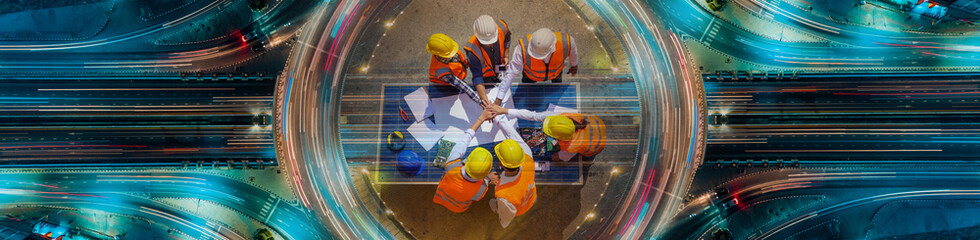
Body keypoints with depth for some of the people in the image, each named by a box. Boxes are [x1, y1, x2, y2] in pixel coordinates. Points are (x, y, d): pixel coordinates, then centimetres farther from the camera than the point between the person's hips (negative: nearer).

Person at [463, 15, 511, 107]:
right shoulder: (472, 50, -45)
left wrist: (505, 56, -5)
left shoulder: (502, 28, -35)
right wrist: (483, 97, -45)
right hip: (485, 74, -4)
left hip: (500, 70, 4)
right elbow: (477, 77, -36)